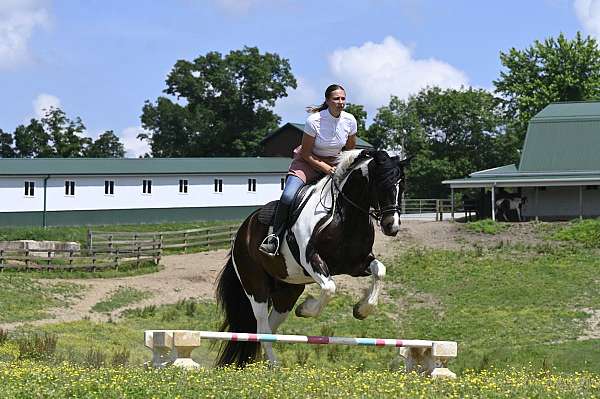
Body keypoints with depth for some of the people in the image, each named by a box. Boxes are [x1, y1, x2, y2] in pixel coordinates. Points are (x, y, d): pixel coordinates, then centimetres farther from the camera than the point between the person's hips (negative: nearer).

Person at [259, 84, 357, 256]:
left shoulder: (350, 120, -9)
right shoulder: (314, 120, -22)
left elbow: (351, 150, 8)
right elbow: (306, 153, -15)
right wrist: (326, 169, -22)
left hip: (335, 163, 4)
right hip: (309, 162, -4)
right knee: (288, 196, -27)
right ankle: (276, 238, -13)